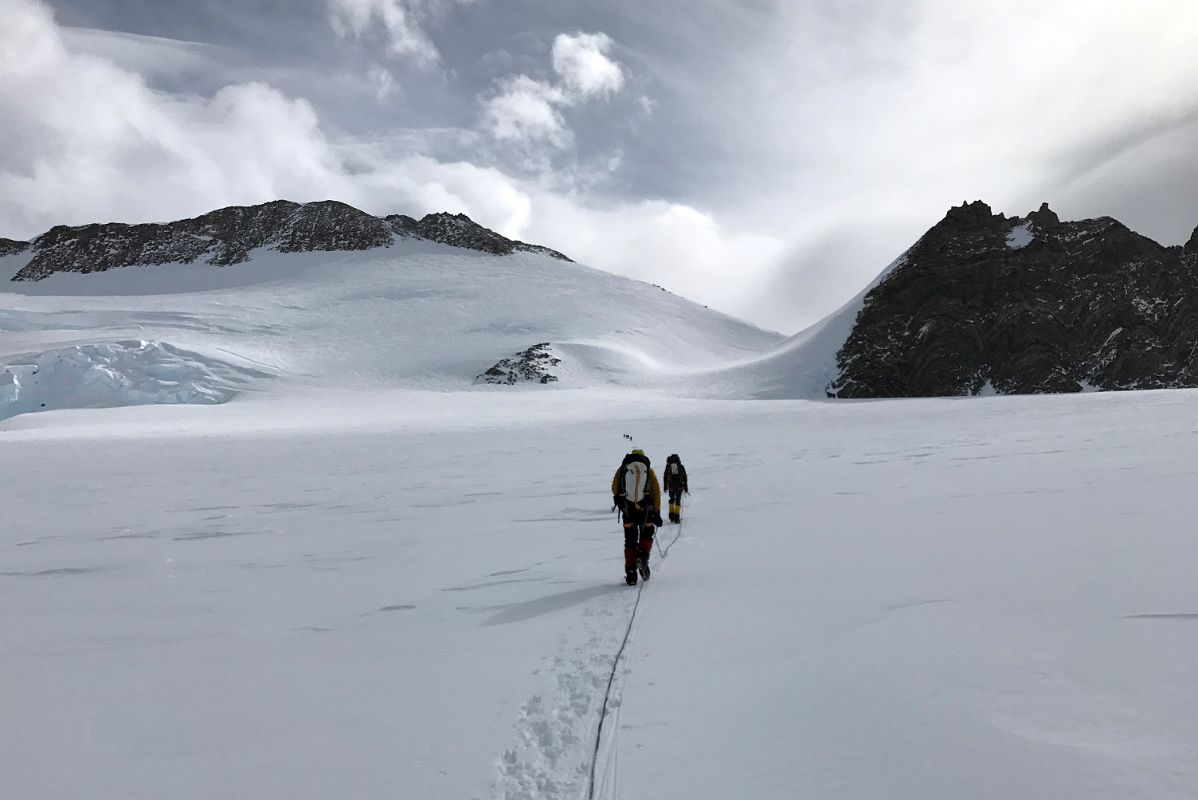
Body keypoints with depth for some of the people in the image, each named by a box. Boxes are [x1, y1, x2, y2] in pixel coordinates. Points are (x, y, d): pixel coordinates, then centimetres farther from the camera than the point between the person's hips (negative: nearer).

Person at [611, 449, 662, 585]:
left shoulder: (623, 468, 12)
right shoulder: (649, 470, 14)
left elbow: (614, 488, 0)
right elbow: (656, 492, 6)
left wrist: (618, 498, 19)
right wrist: (657, 513, 7)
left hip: (628, 509, 0)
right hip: (645, 509, 0)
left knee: (630, 541, 10)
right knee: (646, 536, 19)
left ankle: (631, 573, 4)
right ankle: (642, 556, -11)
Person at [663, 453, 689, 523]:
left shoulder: (668, 467, -1)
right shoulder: (681, 467, -2)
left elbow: (665, 478, 2)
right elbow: (685, 478, 1)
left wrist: (665, 487, 12)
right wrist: (685, 488, 9)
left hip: (671, 487, 1)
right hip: (679, 487, -1)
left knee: (672, 499, 20)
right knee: (678, 501, 6)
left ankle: (672, 516, 15)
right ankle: (677, 517, 2)